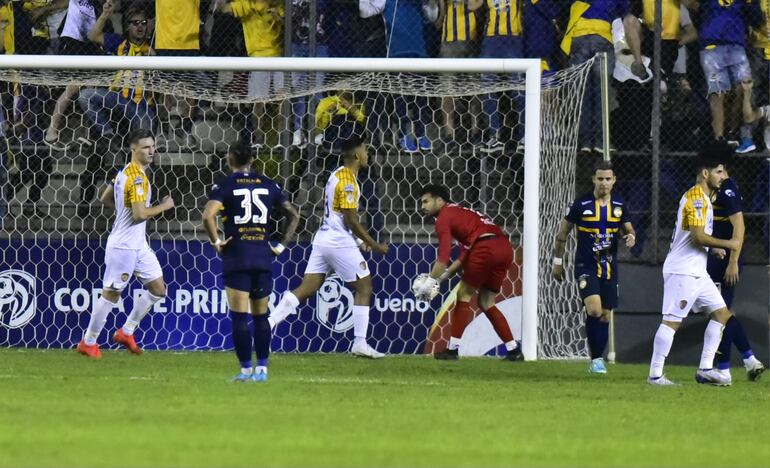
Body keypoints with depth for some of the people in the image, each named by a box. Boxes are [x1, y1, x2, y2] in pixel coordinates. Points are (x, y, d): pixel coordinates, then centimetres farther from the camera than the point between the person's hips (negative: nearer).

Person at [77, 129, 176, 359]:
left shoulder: (126, 172, 10)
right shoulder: (137, 177, -21)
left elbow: (105, 198, 19)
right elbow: (140, 214, -27)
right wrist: (163, 206, -14)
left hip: (138, 245, 10)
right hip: (123, 246, -10)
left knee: (158, 289, 11)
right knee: (111, 294, 0)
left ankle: (126, 332, 19)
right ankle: (88, 342, 12)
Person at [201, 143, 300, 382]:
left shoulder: (225, 186, -4)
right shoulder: (268, 185, 9)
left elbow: (208, 215, -19)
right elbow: (294, 215, 12)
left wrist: (216, 242, -6)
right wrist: (281, 246, 13)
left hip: (236, 256, -4)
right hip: (263, 256, 4)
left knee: (239, 316, -2)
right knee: (261, 316, 12)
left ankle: (246, 369, -5)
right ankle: (262, 368, 12)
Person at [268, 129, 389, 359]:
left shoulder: (337, 174, 15)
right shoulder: (348, 181, -15)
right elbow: (351, 220, -17)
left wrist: (359, 241, 21)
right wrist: (374, 245, -11)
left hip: (323, 238, 9)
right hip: (339, 242, -9)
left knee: (306, 288, 6)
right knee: (364, 287, 3)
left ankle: (267, 324, -5)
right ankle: (360, 343, 2)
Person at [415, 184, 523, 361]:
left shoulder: (443, 218, 3)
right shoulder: (460, 212, 30)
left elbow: (444, 256, -7)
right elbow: (467, 253, 31)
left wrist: (430, 282, -3)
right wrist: (444, 275, 28)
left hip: (486, 248, -8)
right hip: (505, 248, 8)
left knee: (464, 295, 6)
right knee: (486, 303, 17)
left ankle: (452, 349, 6)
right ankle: (514, 350, 13)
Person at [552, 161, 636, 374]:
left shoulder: (619, 205, 3)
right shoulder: (582, 204, -7)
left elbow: (627, 228, 16)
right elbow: (563, 232, 4)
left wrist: (630, 236, -9)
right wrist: (558, 261, 6)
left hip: (609, 267, 4)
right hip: (586, 266, -4)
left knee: (605, 315, 7)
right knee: (594, 309, -22)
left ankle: (598, 359, 21)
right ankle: (595, 358, -12)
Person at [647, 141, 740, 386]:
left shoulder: (702, 197, 18)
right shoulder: (697, 198, -15)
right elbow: (699, 236, -23)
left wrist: (715, 248, 12)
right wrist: (727, 244, -12)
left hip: (697, 271, 11)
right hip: (683, 271, -11)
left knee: (720, 312, 9)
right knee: (672, 320, -10)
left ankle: (705, 369, 10)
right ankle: (655, 374, -9)